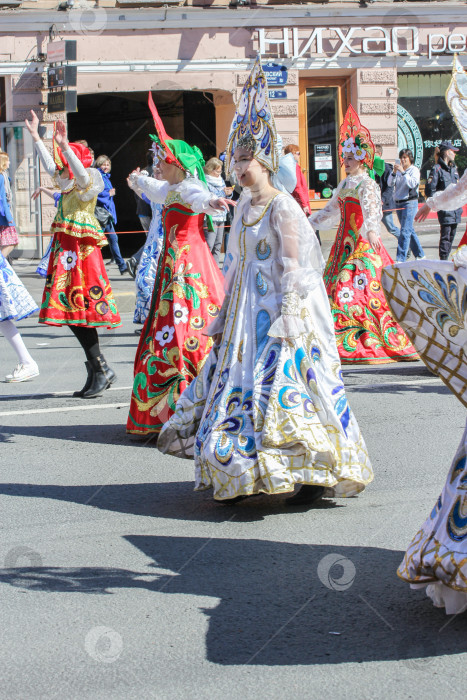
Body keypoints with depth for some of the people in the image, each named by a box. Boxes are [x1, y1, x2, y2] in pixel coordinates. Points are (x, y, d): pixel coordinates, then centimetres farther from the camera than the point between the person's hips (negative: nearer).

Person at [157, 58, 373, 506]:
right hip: (245, 311, 9)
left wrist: (288, 314, -21)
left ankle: (318, 474, -1)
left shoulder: (282, 207, -11)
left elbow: (292, 267, -15)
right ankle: (239, 476, 17)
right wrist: (225, 313, 17)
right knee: (238, 379, 9)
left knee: (285, 385, -10)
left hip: (279, 309, -9)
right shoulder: (243, 206, 13)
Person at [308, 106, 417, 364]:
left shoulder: (366, 184, -10)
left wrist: (372, 230, -45)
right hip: (345, 242, 8)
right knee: (337, 284, 7)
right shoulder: (345, 184, 15)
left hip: (363, 243, -8)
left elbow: (370, 209, -28)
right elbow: (330, 210, 27)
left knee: (354, 286, -14)